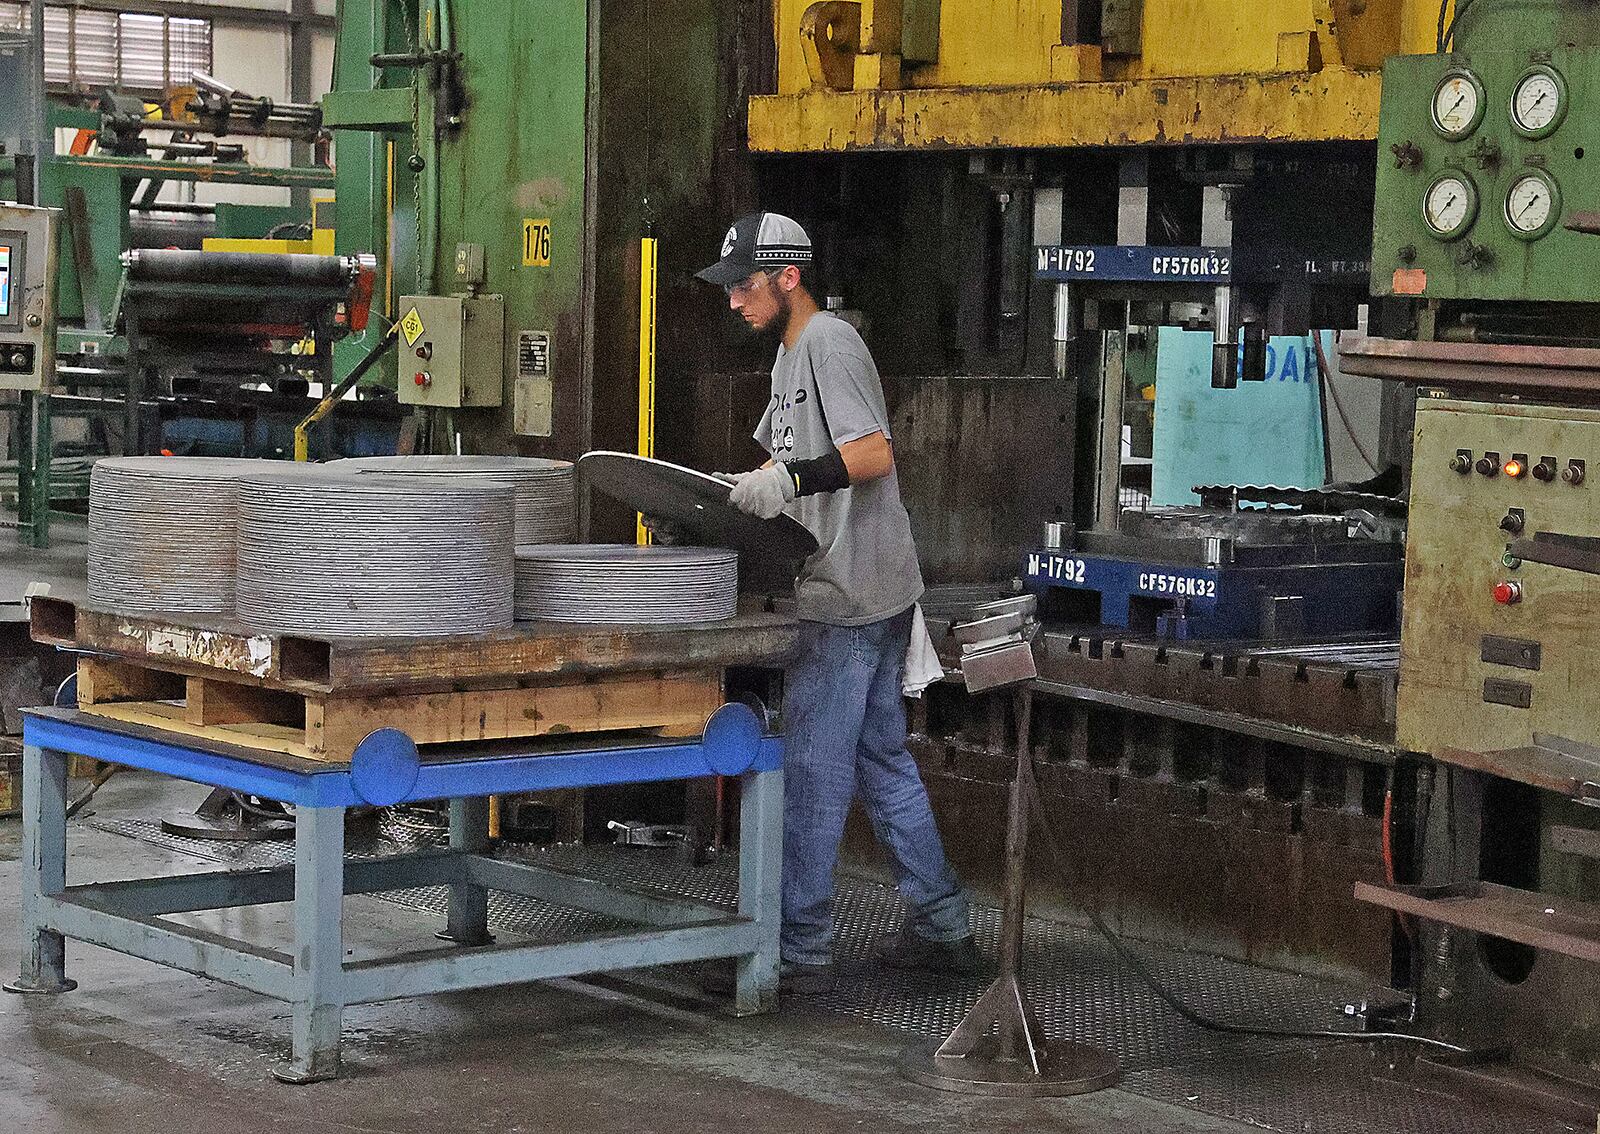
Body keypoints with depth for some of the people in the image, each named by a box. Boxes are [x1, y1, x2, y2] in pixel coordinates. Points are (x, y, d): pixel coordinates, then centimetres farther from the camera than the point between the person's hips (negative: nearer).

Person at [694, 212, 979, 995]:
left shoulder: (831, 344, -13)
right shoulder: (790, 354, 19)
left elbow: (875, 454, -24)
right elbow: (783, 462, 25)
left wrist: (790, 482, -34)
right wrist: (729, 491, 9)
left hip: (854, 598, -11)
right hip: (860, 597, 11)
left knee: (811, 768, -7)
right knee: (882, 761, 14)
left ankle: (802, 951, -3)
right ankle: (943, 928, 21)